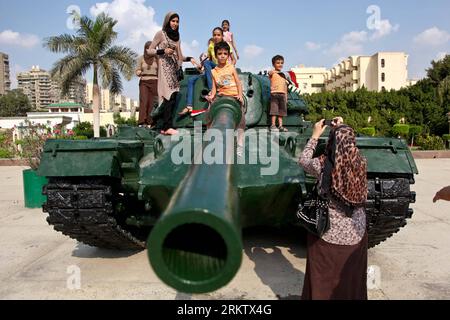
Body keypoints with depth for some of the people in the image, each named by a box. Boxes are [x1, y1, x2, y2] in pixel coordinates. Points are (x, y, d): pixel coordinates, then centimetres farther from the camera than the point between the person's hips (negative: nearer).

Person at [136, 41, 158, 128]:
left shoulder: (157, 58, 7)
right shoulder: (141, 58, 8)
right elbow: (137, 72, 9)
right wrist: (138, 73, -15)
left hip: (154, 82, 0)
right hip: (144, 82, 0)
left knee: (151, 103, -7)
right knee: (143, 101, -15)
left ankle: (149, 122, -6)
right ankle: (142, 122, -22)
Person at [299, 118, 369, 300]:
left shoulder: (322, 165, -18)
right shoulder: (362, 163, -9)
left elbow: (303, 160, 5)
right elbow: (348, 147, 16)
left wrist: (315, 136, 13)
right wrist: (343, 129, 23)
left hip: (328, 233, -3)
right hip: (356, 234, 3)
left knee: (324, 282, 15)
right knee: (352, 280, 21)